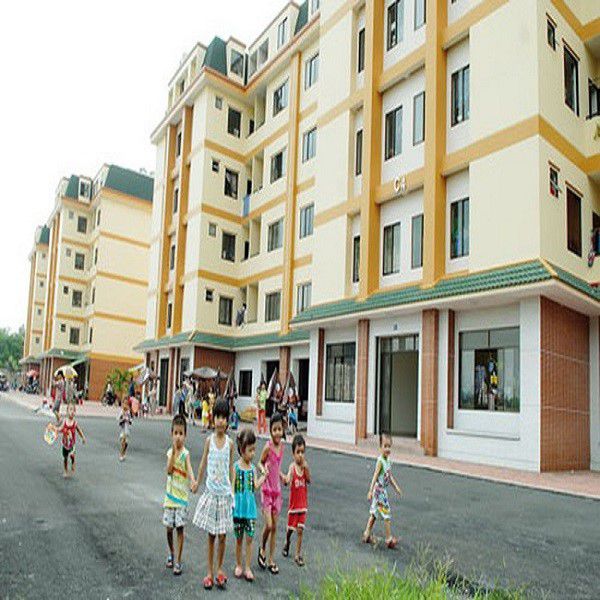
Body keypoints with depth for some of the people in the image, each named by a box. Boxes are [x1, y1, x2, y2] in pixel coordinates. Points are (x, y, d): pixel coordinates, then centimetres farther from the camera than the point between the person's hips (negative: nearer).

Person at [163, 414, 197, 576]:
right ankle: (171, 553, 35)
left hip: (182, 496, -3)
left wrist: (193, 481, -46)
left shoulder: (186, 453, -9)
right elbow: (169, 471, -14)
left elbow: (189, 469, -26)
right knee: (169, 527, 9)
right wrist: (174, 451, -20)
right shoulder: (170, 452, 1)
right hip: (170, 495, 3)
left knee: (180, 528, 0)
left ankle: (178, 561, 11)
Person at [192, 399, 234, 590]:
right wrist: (197, 482, 18)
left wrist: (232, 489, 4)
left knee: (222, 535, 6)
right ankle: (210, 572, 21)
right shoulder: (209, 440, -5)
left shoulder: (230, 443, -4)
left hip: (224, 493, 0)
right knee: (210, 535, 8)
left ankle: (220, 570, 24)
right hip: (211, 492, 0)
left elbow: (231, 467, 5)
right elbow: (203, 463, 8)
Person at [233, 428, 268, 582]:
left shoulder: (253, 468, 3)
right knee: (239, 538, 11)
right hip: (238, 508, -3)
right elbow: (232, 486, -8)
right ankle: (238, 565, 27)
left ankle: (247, 567, 15)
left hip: (250, 508, 3)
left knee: (249, 538, 4)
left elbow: (256, 486, -5)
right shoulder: (236, 467, -8)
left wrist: (264, 474, -5)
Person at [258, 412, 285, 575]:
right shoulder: (268, 446, -17)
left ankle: (271, 560, 20)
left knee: (275, 526, 9)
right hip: (267, 490, -5)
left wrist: (282, 475, 0)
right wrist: (265, 470, -25)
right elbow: (260, 463, -6)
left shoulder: (282, 446, 1)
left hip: (277, 491, 5)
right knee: (268, 525, -9)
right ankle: (262, 549, 20)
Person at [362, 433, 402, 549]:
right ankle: (389, 538, 5)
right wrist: (370, 491, -27)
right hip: (379, 490, -9)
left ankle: (367, 534, 27)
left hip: (383, 491, 9)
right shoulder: (380, 461, -20)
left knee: (374, 513, 17)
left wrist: (396, 487, 21)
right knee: (386, 514, -3)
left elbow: (390, 476, 18)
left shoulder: (387, 460, 7)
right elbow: (375, 476, -24)